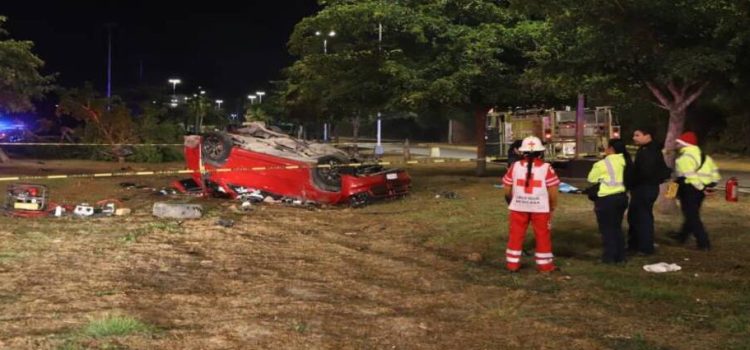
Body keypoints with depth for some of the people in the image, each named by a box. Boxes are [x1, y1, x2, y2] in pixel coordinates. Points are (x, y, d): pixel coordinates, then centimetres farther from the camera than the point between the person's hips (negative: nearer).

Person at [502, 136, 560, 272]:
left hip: (518, 207, 2)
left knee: (516, 236, 11)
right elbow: (553, 191, -8)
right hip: (540, 208, -2)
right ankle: (545, 265, 17)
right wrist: (552, 208, 7)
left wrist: (512, 203, 22)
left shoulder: (514, 166, -1)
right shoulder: (546, 168, -8)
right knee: (543, 236, 10)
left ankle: (512, 263, 16)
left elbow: (507, 190, 4)